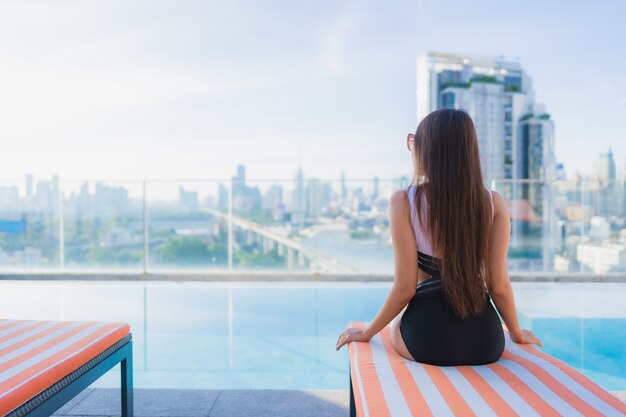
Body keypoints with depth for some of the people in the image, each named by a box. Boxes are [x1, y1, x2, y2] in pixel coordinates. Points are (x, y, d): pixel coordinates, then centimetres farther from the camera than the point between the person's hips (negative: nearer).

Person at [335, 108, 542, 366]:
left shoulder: (403, 201, -11)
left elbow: (405, 286, -12)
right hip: (485, 341, 3)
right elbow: (499, 286, -2)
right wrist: (517, 333, 18)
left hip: (426, 339, -3)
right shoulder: (493, 202, -3)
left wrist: (367, 333, 4)